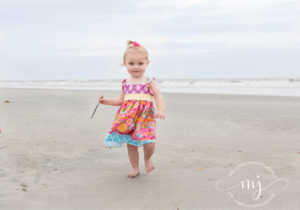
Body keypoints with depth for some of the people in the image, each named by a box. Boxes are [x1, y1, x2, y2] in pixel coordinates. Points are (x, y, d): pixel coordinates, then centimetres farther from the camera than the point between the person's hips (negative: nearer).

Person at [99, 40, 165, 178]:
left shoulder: (149, 82, 1)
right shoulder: (126, 83, 13)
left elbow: (158, 97, -8)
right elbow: (121, 100, 25)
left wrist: (160, 110, -26)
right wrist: (106, 101, 15)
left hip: (145, 116, -4)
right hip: (128, 118, 4)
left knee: (149, 143, -18)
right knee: (131, 144, 8)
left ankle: (147, 158, 15)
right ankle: (135, 168, 28)